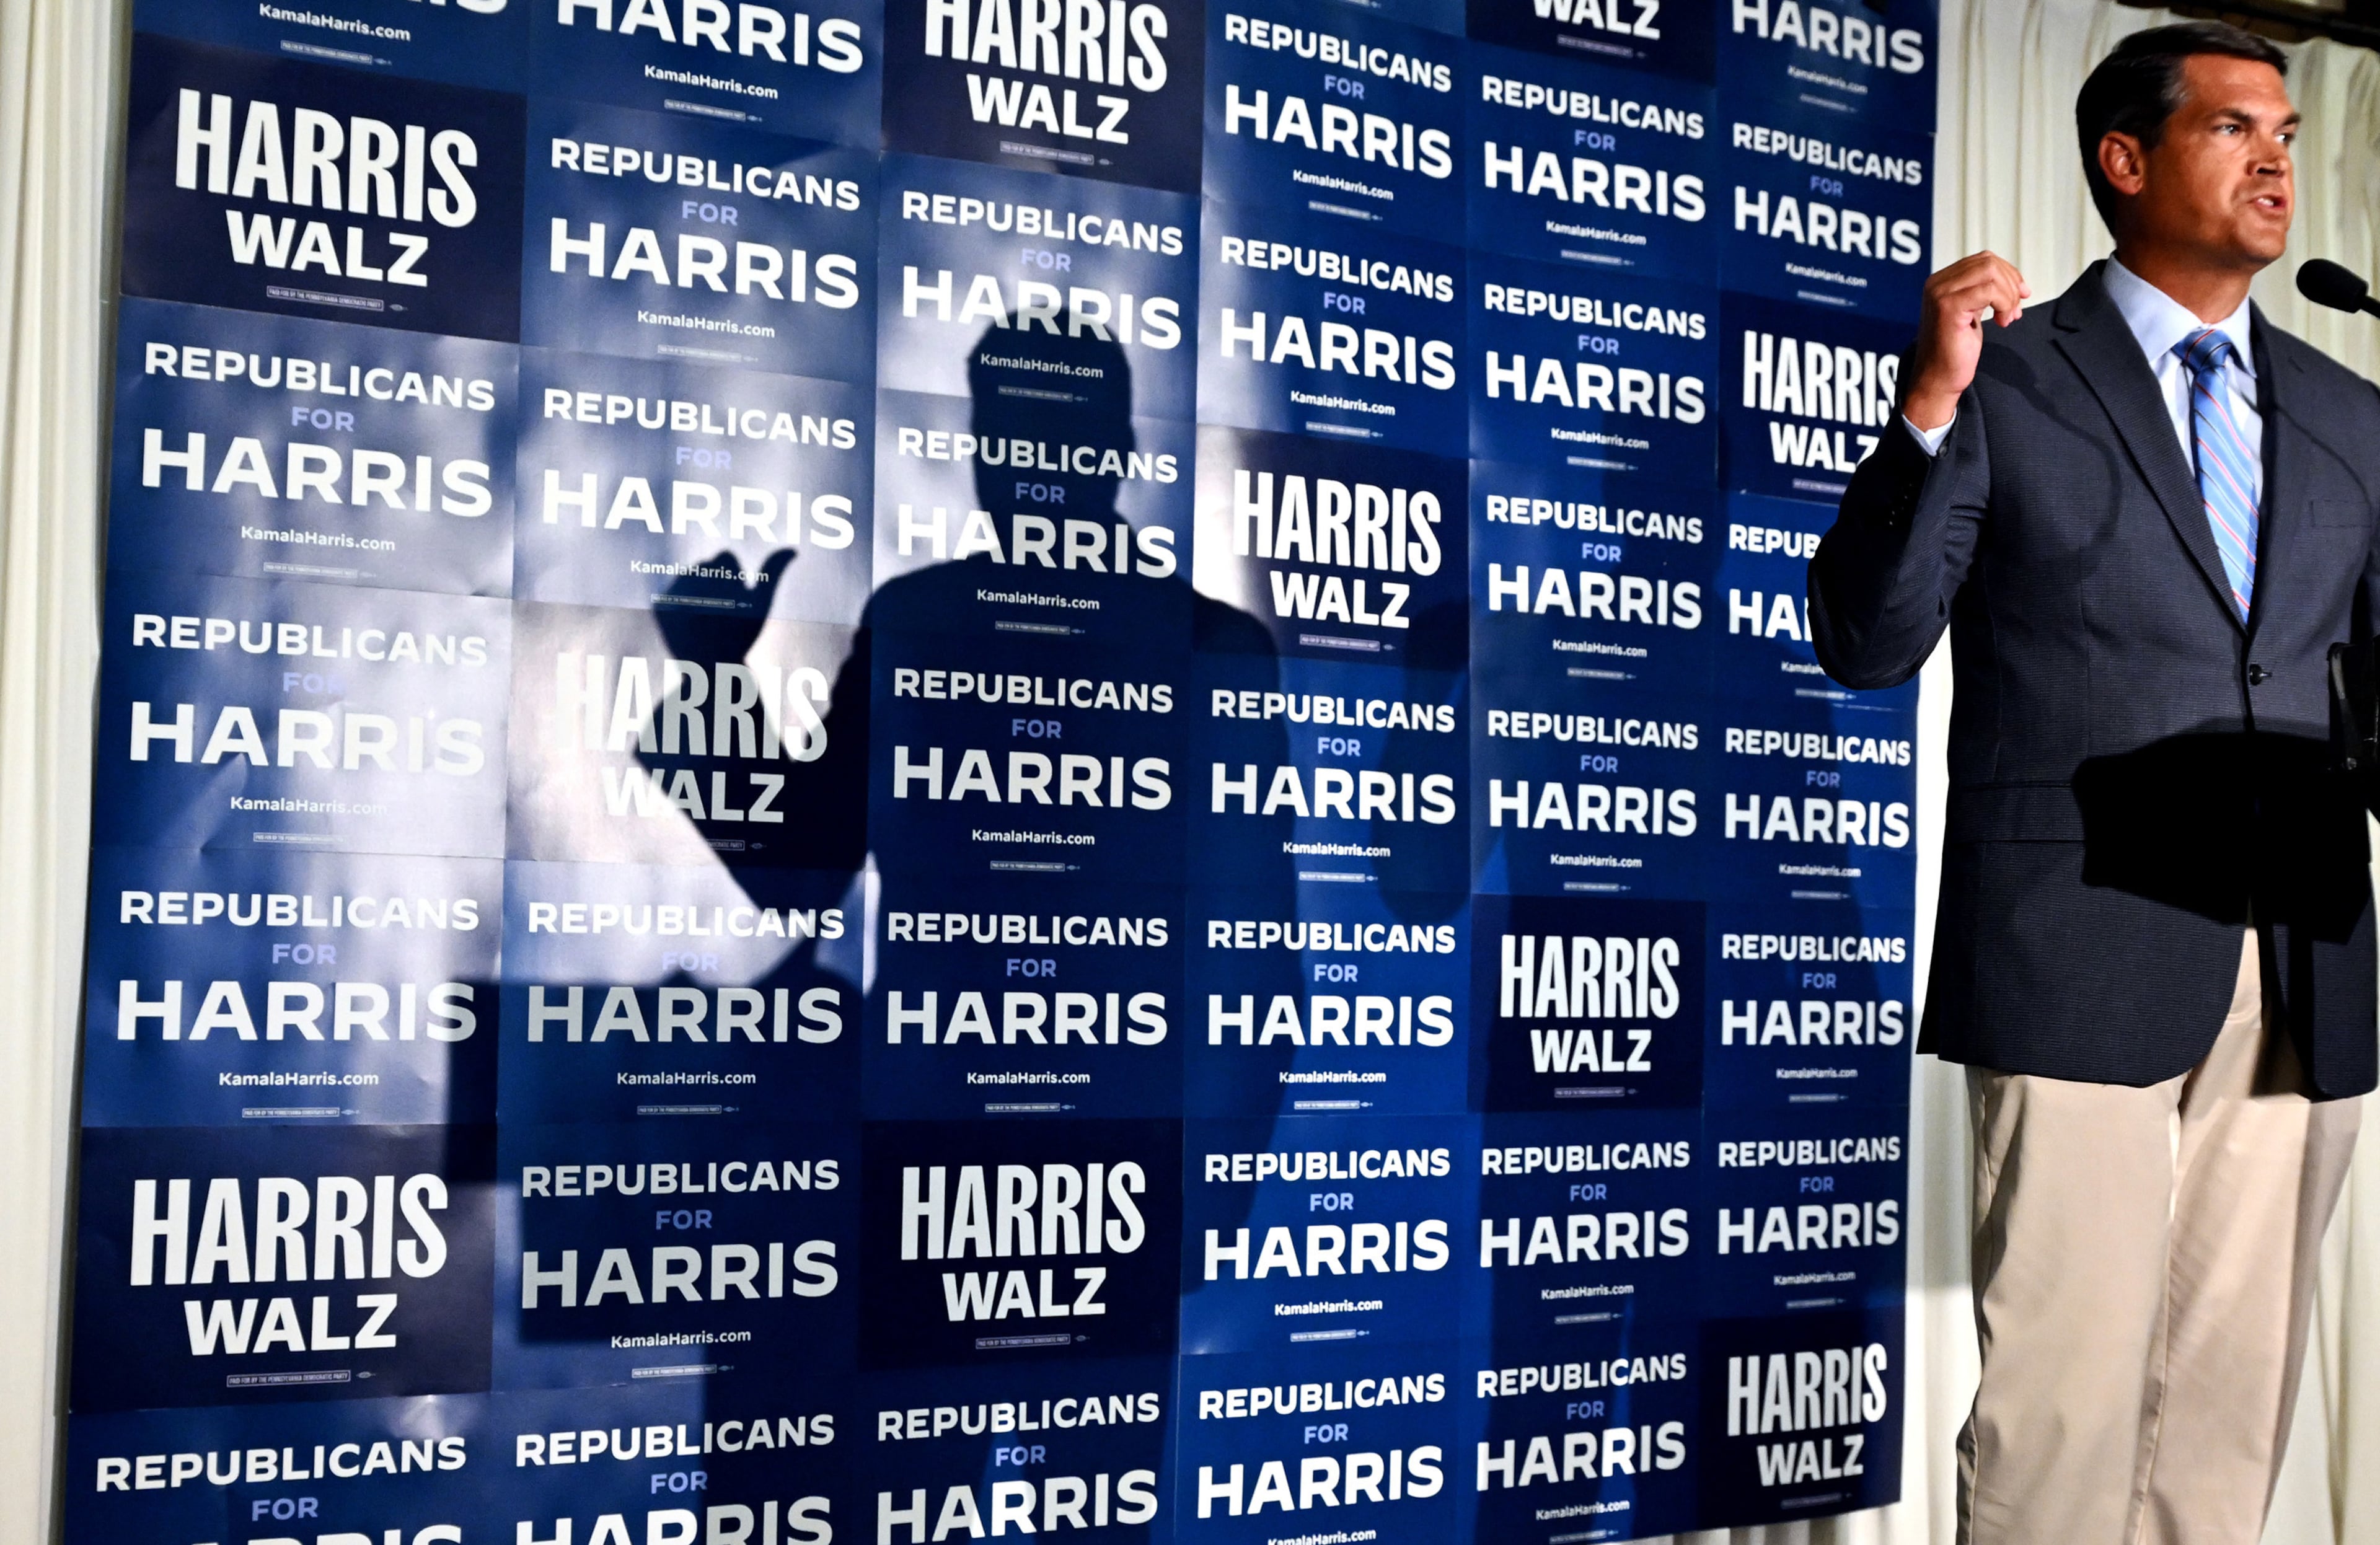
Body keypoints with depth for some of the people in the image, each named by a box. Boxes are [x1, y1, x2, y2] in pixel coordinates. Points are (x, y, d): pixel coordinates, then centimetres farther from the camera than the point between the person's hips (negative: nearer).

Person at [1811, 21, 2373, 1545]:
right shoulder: (2007, 381, 1)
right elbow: (1865, 644, -7)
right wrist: (1931, 407, -18)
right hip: (2084, 961, -5)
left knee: (2236, 1404, 11)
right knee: (2066, 1394, -2)